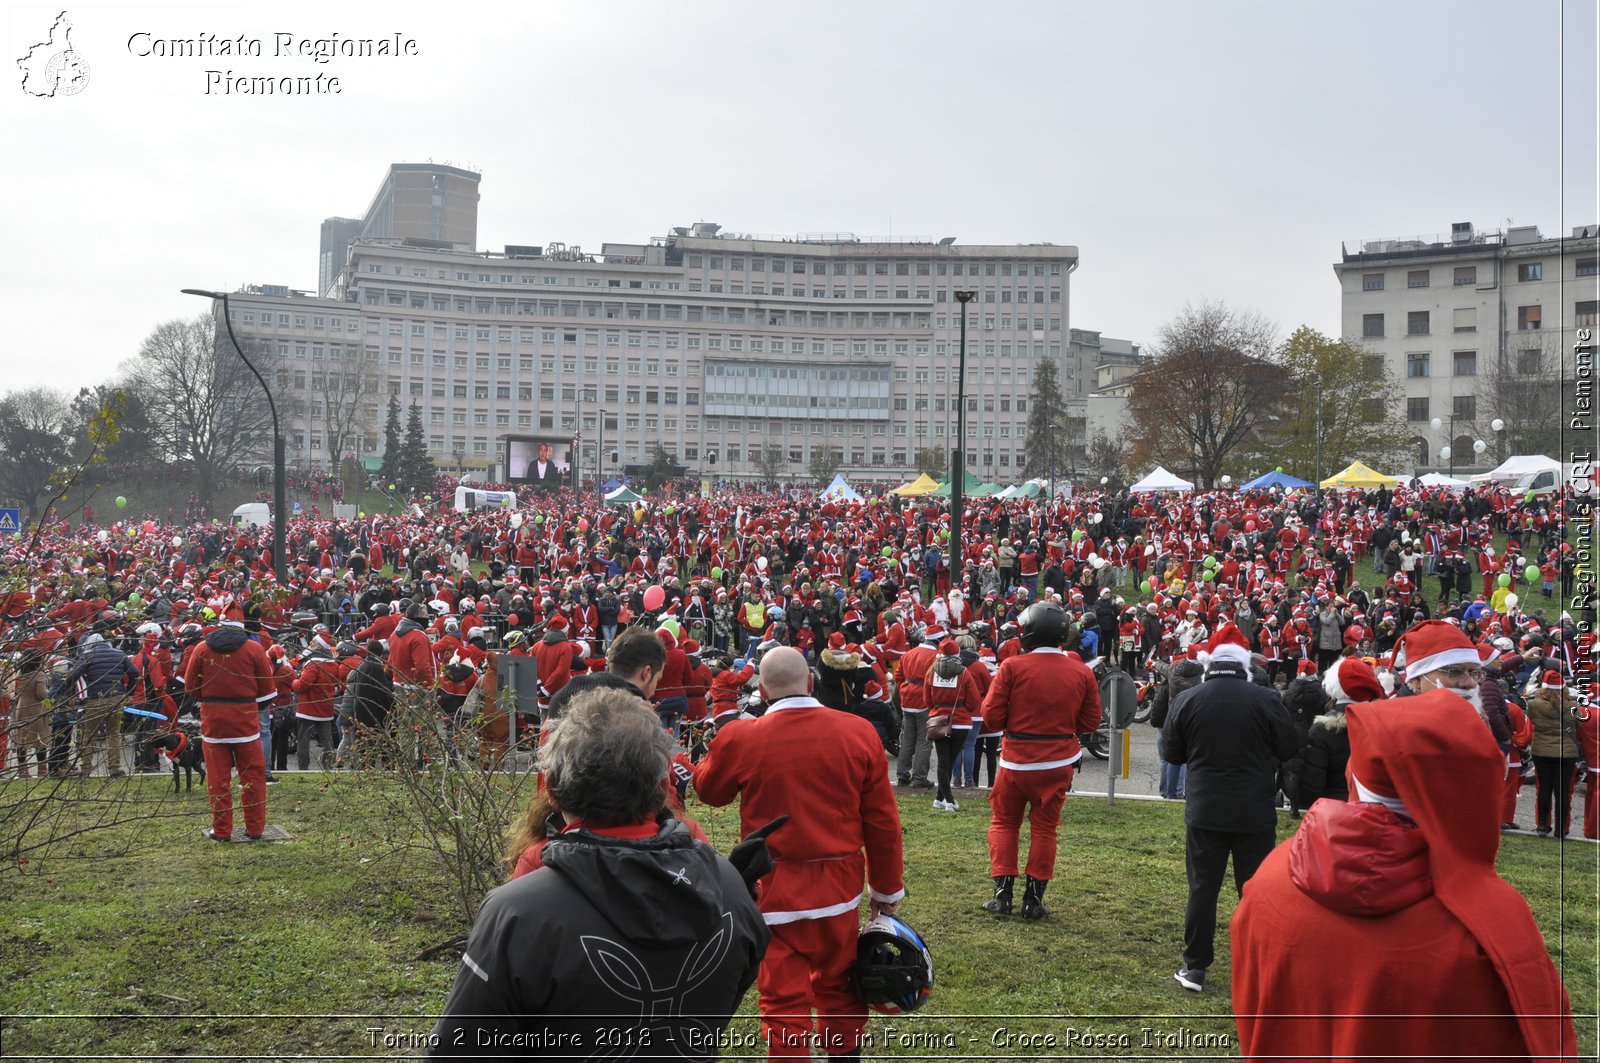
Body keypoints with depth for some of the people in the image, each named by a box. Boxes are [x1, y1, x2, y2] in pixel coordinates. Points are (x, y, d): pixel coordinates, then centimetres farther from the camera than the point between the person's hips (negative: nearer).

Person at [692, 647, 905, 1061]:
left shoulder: (740, 738, -13)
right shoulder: (859, 732, -7)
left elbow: (708, 790, 9)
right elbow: (883, 823, -1)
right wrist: (887, 891, 10)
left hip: (773, 890, -3)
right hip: (839, 887, 3)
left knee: (784, 1001, 6)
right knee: (838, 988, 22)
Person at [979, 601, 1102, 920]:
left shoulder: (1013, 667, -12)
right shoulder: (1081, 672, -2)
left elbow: (992, 717, -11)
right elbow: (1091, 721, 5)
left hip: (1016, 762, -2)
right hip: (1058, 763, 2)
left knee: (1004, 823, 14)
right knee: (1045, 828, 12)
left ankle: (1003, 893, 12)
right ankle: (1034, 899, 14)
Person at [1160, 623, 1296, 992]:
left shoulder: (1187, 700, -7)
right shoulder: (1266, 699, -12)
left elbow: (1171, 752, 2)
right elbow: (1288, 748, -1)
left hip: (1204, 811, 1)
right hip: (1255, 813, -1)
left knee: (1202, 889, 10)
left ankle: (1194, 967, 15)